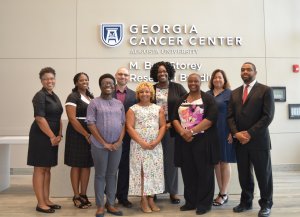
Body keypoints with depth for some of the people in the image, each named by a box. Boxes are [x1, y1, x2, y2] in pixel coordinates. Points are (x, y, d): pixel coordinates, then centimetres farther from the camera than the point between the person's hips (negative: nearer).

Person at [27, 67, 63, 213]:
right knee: (40, 169, -1)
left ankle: (46, 200, 22)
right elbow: (40, 119, -18)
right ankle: (40, 204, 7)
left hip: (52, 137, 8)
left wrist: (59, 135, 3)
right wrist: (52, 136, -15)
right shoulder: (40, 96, -11)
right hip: (41, 136, -8)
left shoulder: (54, 96, 14)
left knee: (47, 169, 13)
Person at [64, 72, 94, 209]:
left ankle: (83, 195, 20)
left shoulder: (92, 97, 15)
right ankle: (76, 196, 12)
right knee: (76, 165, 2)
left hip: (91, 134, 7)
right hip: (77, 134, -6)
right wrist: (86, 134, -18)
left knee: (87, 165, 9)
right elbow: (72, 119, -16)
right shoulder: (73, 97, -6)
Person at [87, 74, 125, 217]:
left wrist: (119, 141, -5)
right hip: (99, 145, -3)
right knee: (100, 175, 5)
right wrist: (104, 143, -11)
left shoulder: (119, 104, 11)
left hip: (116, 145, 4)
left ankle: (110, 204, 22)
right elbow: (91, 125, -8)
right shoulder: (94, 103, -2)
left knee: (112, 175, 11)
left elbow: (123, 124, 9)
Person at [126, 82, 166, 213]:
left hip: (155, 146, 3)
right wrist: (142, 142, -15)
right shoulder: (132, 109, 3)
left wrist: (156, 141, -10)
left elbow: (163, 126, 5)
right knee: (141, 171, -1)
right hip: (139, 145, -2)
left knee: (154, 171, 3)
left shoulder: (158, 109, 11)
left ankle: (151, 199, 13)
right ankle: (143, 200, 8)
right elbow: (129, 128, -6)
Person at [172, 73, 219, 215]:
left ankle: (204, 203, 14)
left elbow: (211, 118, -13)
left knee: (204, 172, 2)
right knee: (188, 172, 9)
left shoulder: (208, 98, -2)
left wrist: (191, 131, -17)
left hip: (203, 140, -4)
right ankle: (190, 202, 21)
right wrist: (182, 132, -11)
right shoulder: (181, 100, 13)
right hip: (184, 141, 5)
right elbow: (175, 119, 8)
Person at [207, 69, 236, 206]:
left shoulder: (229, 94, -2)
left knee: (224, 161, 5)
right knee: (216, 162, 8)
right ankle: (221, 192, 19)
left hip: (224, 132, -4)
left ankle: (224, 194, 15)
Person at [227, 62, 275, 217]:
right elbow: (230, 116, 9)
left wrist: (250, 134, -16)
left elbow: (268, 116, -11)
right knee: (244, 174, 12)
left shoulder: (265, 90, -1)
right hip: (239, 141, 4)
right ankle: (246, 202, 27)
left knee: (263, 174, 6)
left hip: (258, 140, -4)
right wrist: (236, 133, -9)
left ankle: (266, 204, 22)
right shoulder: (235, 93, 14)